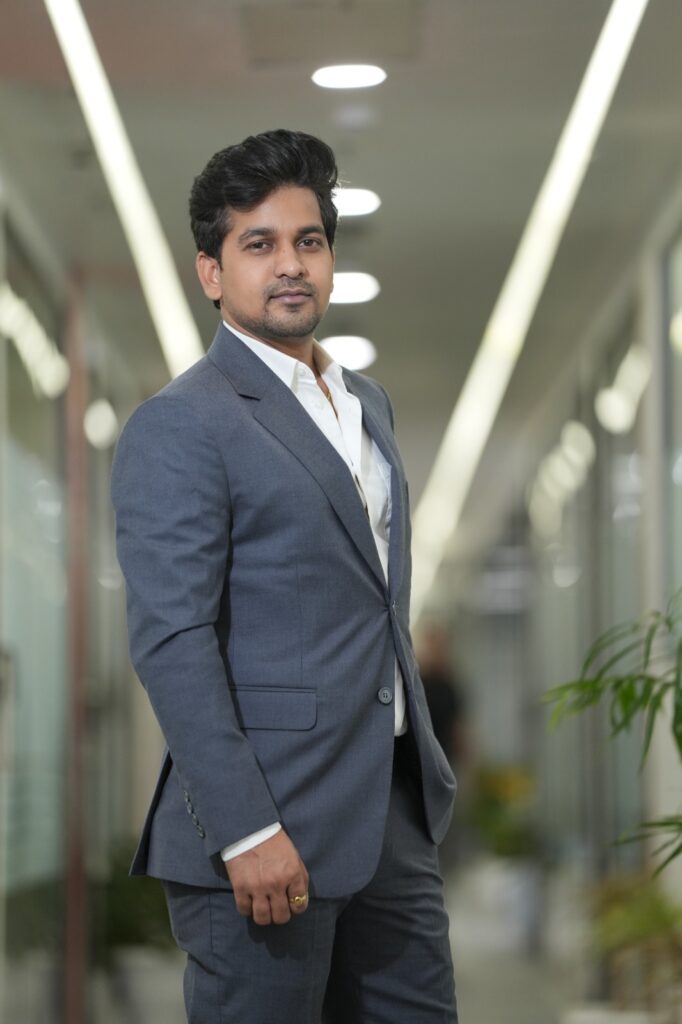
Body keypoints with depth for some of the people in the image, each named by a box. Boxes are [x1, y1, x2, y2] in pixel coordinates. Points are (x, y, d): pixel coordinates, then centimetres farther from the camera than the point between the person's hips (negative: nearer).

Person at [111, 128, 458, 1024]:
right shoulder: (179, 426, -10)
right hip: (268, 825, -8)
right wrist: (247, 832, -22)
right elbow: (171, 640, -17)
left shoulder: (367, 404, 17)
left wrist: (423, 765, 18)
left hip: (393, 812, 8)